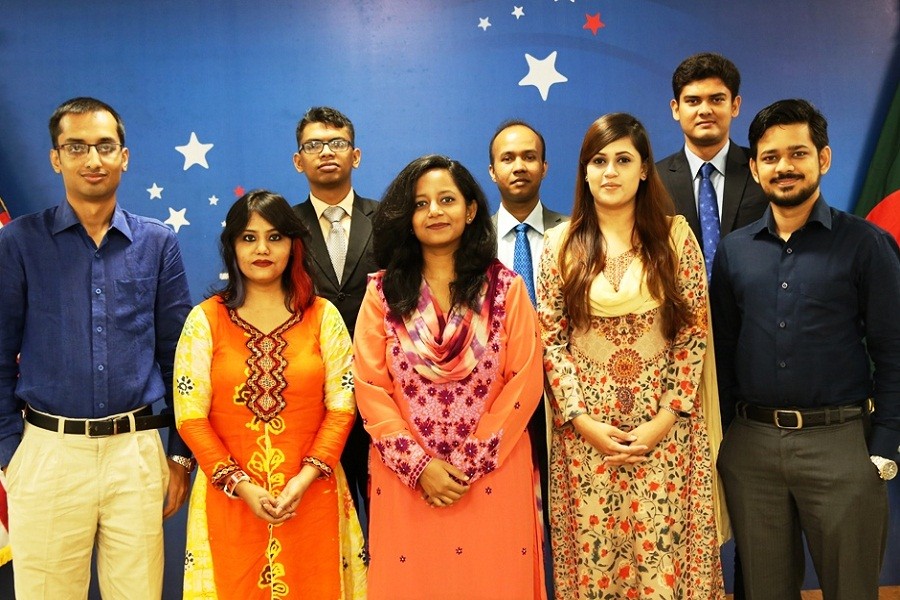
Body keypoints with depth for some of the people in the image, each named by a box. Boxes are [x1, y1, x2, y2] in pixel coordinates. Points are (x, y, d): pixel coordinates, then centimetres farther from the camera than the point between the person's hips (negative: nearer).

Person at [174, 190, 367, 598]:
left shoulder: (323, 316, 3)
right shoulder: (205, 320, 0)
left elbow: (342, 405, -1)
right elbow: (190, 416, -3)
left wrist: (304, 479, -11)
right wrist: (242, 485, -11)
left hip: (311, 497, 1)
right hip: (229, 499, 0)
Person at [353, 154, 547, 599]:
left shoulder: (506, 287, 0)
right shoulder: (383, 291, 1)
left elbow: (524, 382, -4)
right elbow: (370, 389, -2)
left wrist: (470, 464, -10)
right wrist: (420, 466, -10)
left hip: (492, 478, 0)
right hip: (406, 476, 1)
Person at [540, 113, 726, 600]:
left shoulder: (675, 236, 0)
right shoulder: (561, 244, 2)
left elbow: (695, 331, -1)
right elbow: (550, 339, 0)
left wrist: (666, 419, -9)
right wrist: (582, 421, -8)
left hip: (665, 429, 0)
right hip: (585, 430, 1)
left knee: (664, 553, 5)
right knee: (593, 556, 7)